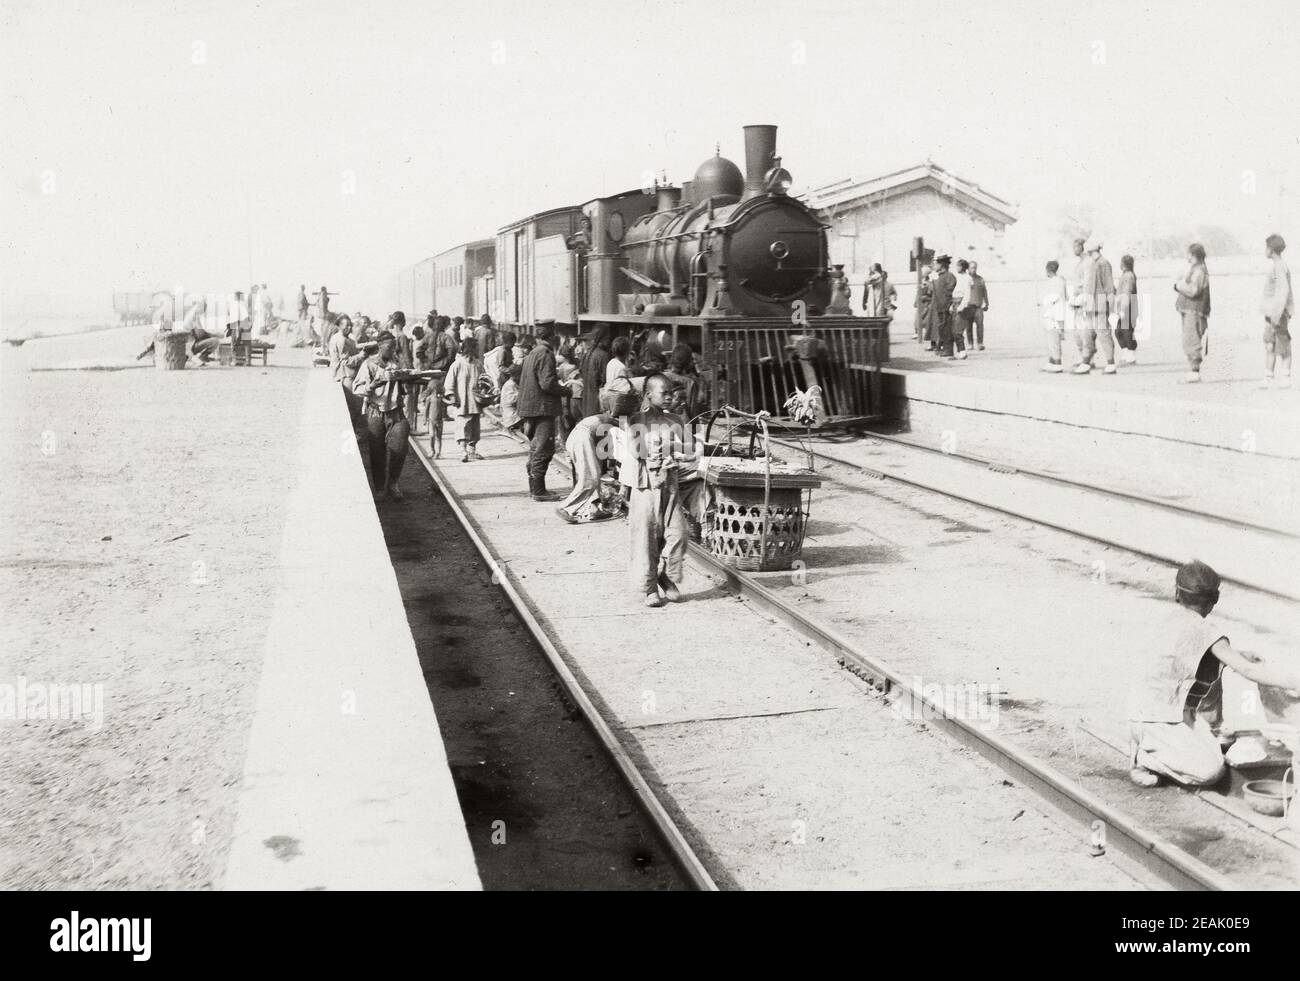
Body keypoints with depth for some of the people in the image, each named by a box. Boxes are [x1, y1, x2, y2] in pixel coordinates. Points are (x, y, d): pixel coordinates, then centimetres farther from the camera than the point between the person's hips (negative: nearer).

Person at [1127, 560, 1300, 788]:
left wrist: (1243, 656, 15)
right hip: (1154, 718, -9)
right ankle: (1144, 757, -5)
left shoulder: (1172, 618, 6)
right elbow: (1247, 670, -19)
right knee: (1210, 771, -18)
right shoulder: (1204, 631, -18)